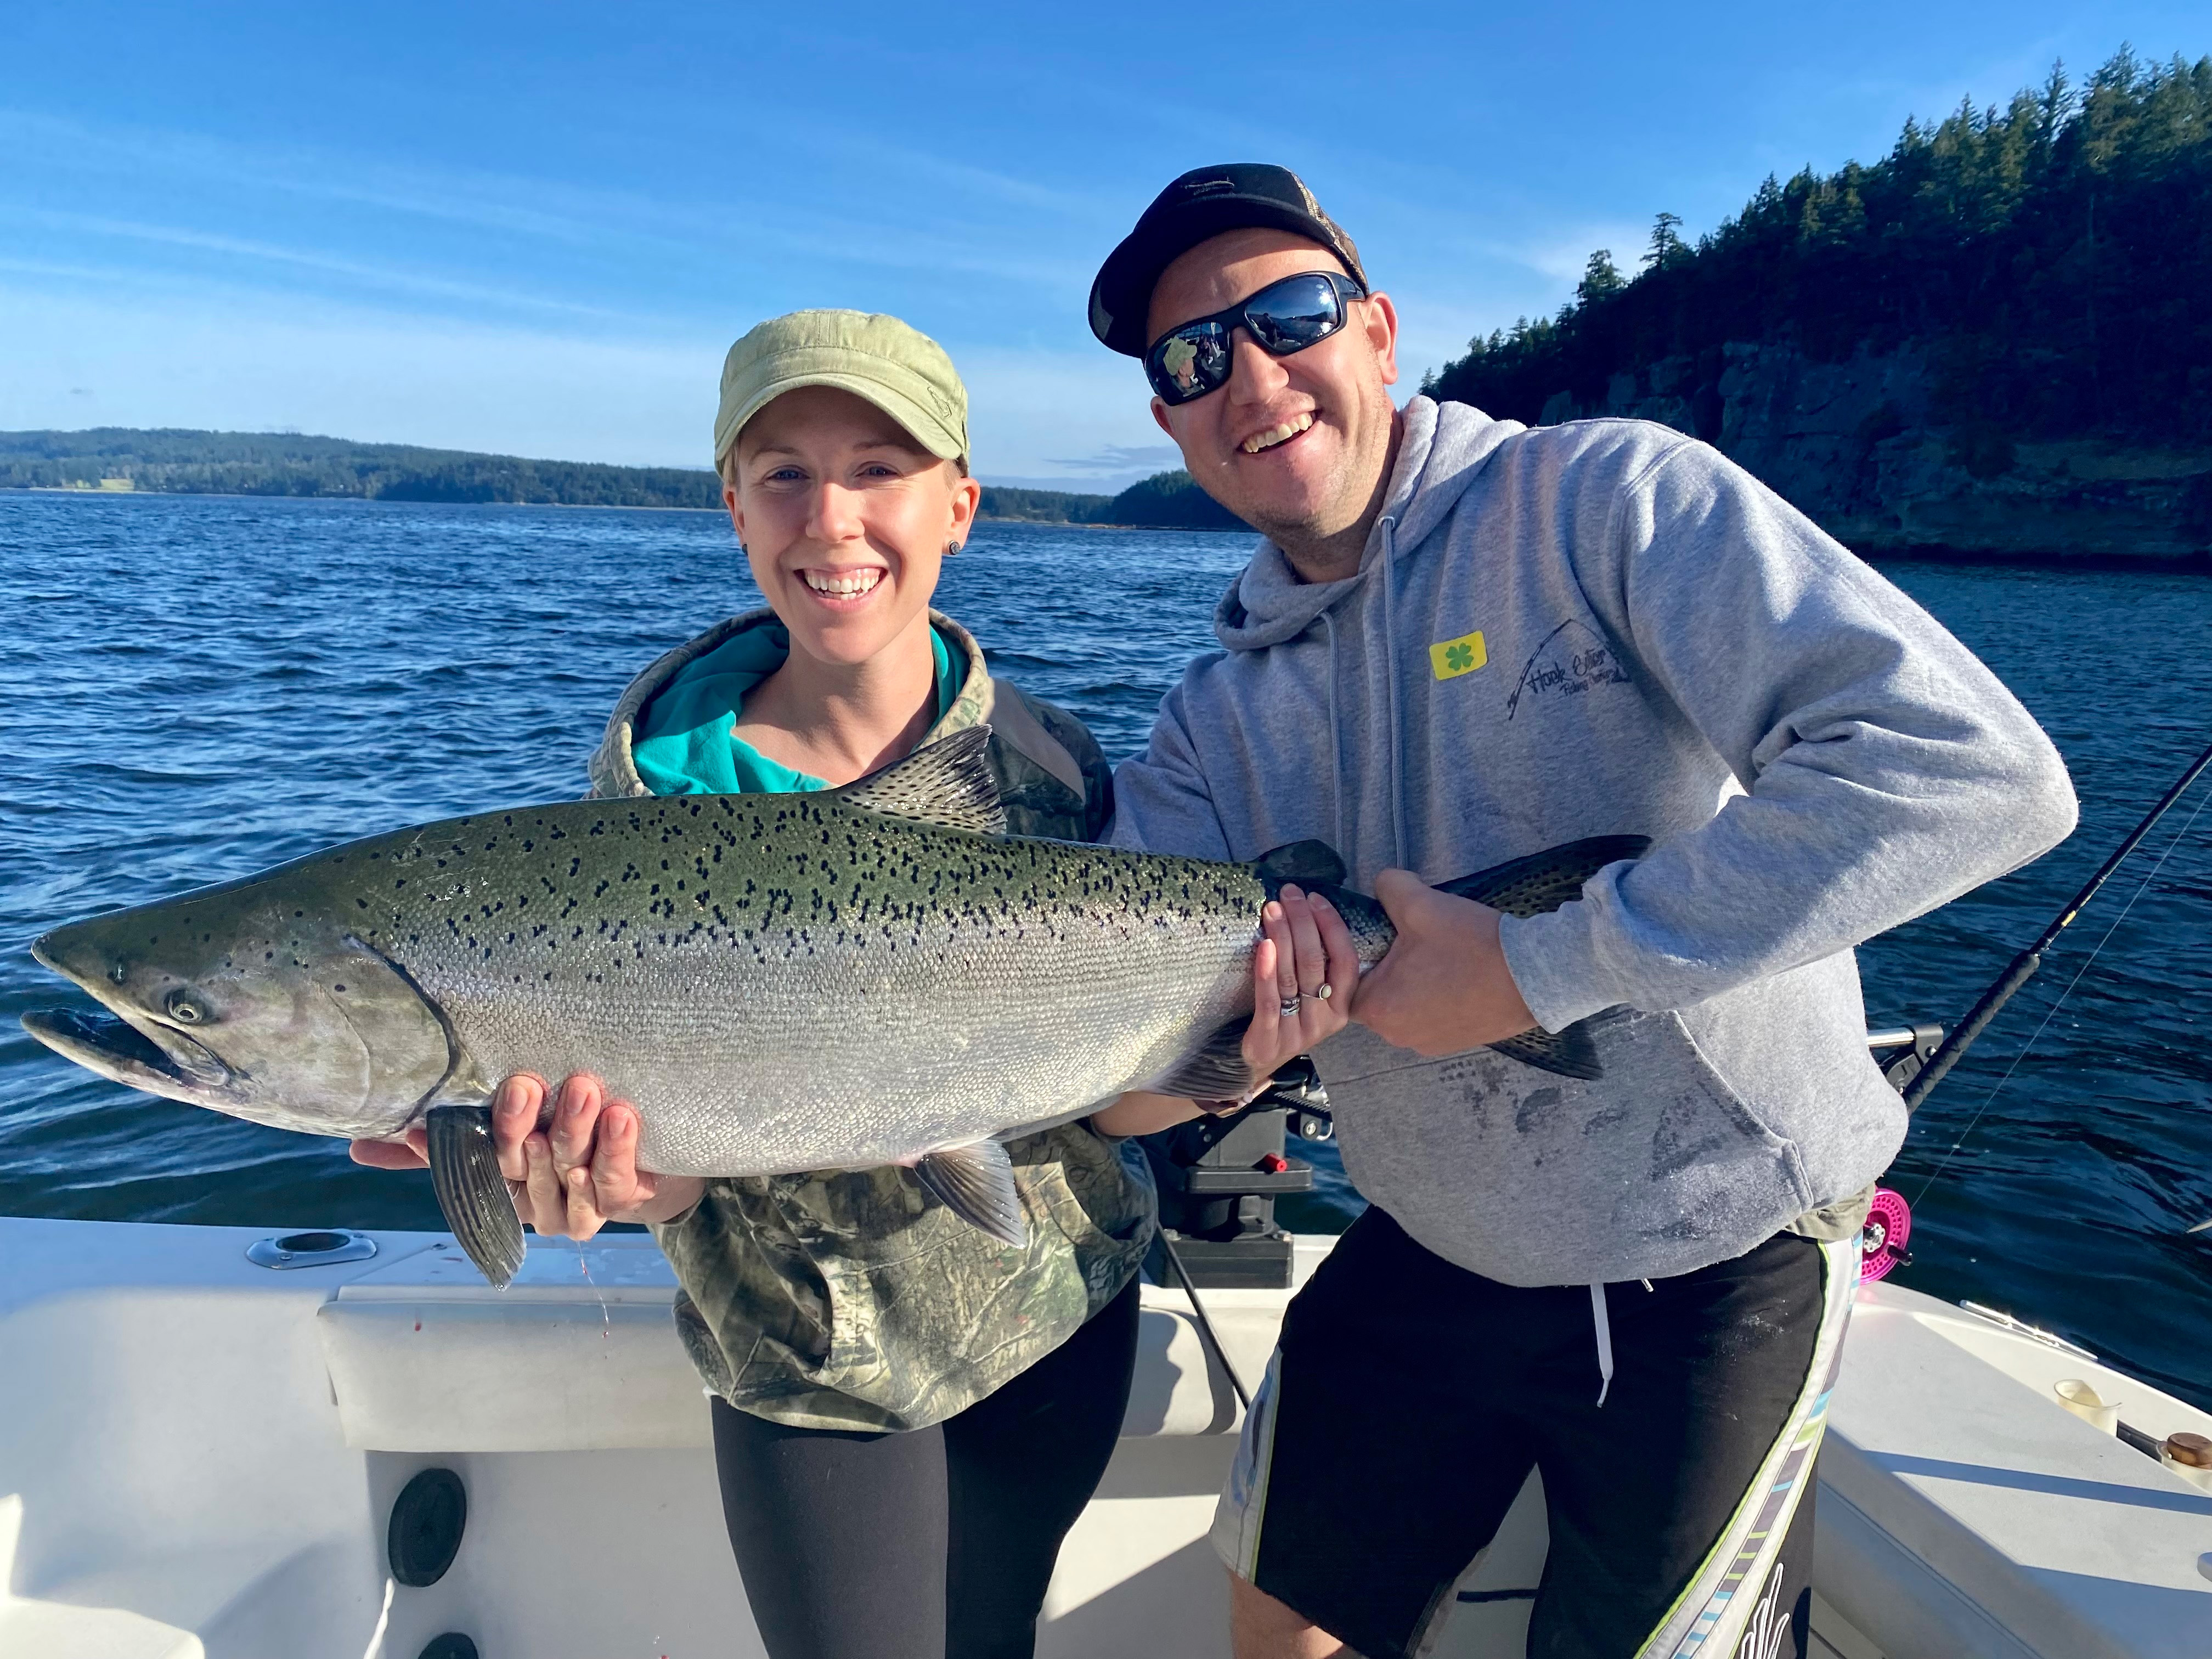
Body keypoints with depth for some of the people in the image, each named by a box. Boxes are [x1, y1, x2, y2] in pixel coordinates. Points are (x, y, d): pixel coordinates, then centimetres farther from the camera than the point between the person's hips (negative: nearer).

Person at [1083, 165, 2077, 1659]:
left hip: (1715, 1265, -5)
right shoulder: (1219, 712, 0)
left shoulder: (1610, 497, -16)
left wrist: (1537, 968, -28)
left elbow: (1979, 773, -29)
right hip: (1428, 1257, 5)